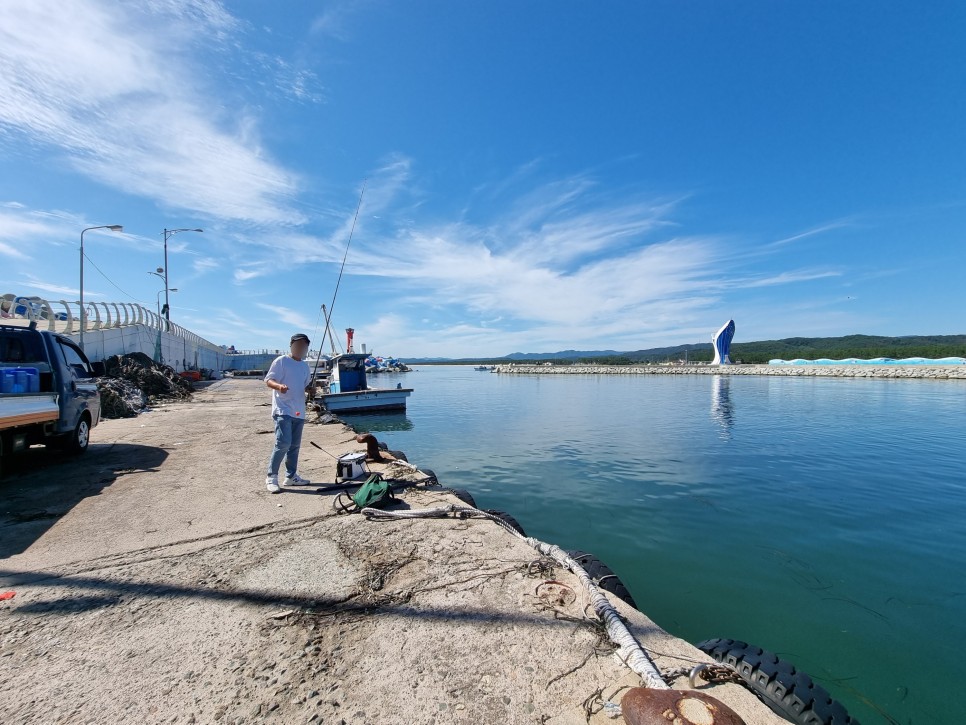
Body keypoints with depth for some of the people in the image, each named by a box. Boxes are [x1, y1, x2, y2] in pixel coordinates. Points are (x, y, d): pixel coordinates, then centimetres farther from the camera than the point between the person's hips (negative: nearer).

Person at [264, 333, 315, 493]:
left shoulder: (305, 366, 15)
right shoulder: (281, 361, -5)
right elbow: (268, 380, -9)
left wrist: (310, 388, -2)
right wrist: (279, 386, -29)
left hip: (299, 411, 7)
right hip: (283, 410, -7)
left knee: (295, 445, 12)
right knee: (283, 443, -14)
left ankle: (291, 476, 22)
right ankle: (271, 477, 0)